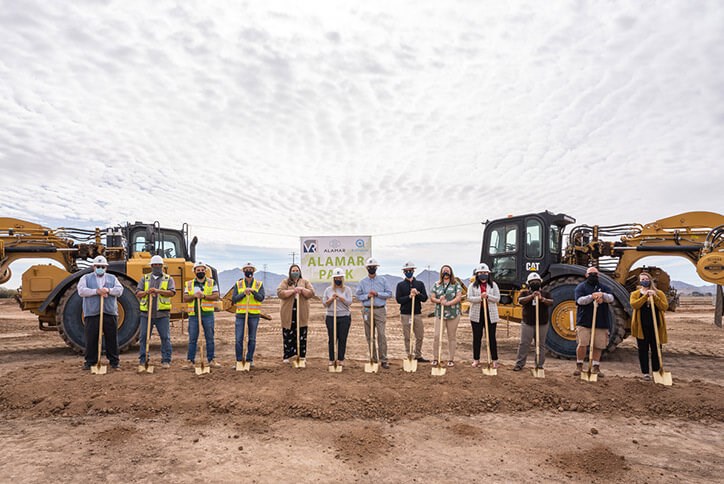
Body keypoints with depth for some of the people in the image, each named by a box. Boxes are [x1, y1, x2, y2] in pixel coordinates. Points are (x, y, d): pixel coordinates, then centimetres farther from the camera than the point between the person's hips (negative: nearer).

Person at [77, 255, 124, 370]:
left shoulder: (112, 278, 15)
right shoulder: (86, 278, 11)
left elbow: (120, 290, 2)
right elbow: (81, 291, -5)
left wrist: (108, 290, -16)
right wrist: (97, 291, -16)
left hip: (110, 313, 1)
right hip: (92, 313, -1)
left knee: (112, 338, 4)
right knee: (91, 339, 3)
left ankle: (114, 361, 11)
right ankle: (90, 362, 15)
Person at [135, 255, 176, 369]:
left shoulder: (168, 279, 8)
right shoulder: (144, 278, 14)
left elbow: (172, 292, -6)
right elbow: (138, 293, 6)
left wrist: (158, 291, -19)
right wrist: (146, 292, -15)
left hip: (162, 314, -2)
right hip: (146, 313, 2)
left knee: (165, 337, -2)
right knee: (143, 337, 6)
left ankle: (166, 361, 5)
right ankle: (142, 360, 17)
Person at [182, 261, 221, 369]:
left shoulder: (212, 282, 6)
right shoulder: (189, 284, 10)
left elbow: (216, 296, -4)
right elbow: (185, 298, 3)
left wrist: (204, 296, -17)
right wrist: (194, 296, -15)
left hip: (208, 314, -1)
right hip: (193, 314, 1)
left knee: (210, 338, 4)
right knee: (192, 339, 4)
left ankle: (211, 360, 13)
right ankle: (190, 361, 11)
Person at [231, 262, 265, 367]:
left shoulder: (259, 284, 5)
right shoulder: (238, 284, 6)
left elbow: (261, 298, -8)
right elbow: (234, 299, -2)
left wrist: (253, 291, -23)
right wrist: (243, 293, -16)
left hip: (254, 315, 0)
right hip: (240, 314, 0)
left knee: (252, 339, 7)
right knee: (239, 339, -2)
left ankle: (250, 360, 18)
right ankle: (239, 360, 9)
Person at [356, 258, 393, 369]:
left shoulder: (383, 280, 5)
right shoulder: (362, 282, 9)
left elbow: (389, 293, 1)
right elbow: (358, 296, 7)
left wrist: (377, 294, -11)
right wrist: (367, 296, -10)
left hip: (380, 310, -2)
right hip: (367, 310, 2)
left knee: (381, 334, -9)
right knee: (369, 336, 5)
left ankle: (383, 360, -4)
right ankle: (373, 359, 15)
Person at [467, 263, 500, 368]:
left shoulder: (493, 285, 5)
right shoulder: (473, 286, 4)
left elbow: (497, 298, -2)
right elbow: (469, 298, -7)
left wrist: (488, 296, -18)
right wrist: (480, 297, -22)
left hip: (491, 315, 0)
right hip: (476, 315, 0)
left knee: (492, 337, 4)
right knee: (477, 337, 6)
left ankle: (494, 360, 13)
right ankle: (476, 360, 15)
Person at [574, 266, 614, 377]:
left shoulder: (603, 288, 16)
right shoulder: (581, 287, 6)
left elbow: (611, 298, -2)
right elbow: (580, 300, -10)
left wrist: (602, 295, -23)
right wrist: (592, 296, -26)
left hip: (601, 322, 3)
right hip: (584, 321, -3)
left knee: (598, 346, 4)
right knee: (582, 344, -6)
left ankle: (596, 367, 16)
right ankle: (579, 366, 8)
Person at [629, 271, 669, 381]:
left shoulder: (659, 293, 7)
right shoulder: (635, 294, 5)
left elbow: (665, 306, -5)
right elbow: (633, 304, -14)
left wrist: (655, 297, -17)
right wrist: (646, 296, -19)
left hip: (655, 326, 1)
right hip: (641, 327, 0)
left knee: (656, 349, 5)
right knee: (643, 349, 3)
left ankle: (656, 371, 16)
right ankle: (645, 372, 9)